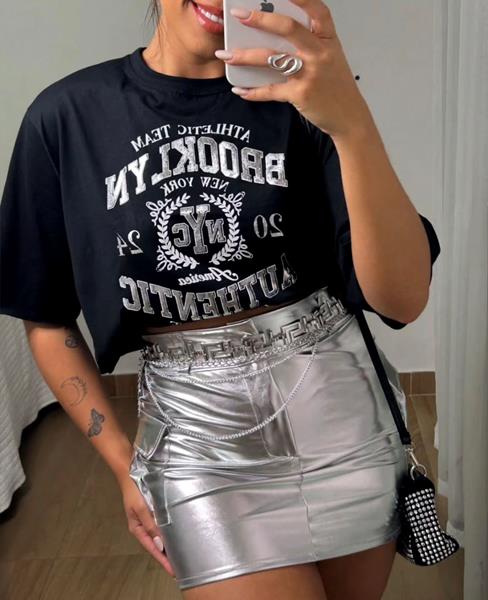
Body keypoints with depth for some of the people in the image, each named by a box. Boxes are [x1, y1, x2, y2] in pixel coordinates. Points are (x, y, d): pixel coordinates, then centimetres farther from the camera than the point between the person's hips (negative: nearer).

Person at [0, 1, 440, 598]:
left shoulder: (300, 94, -6)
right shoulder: (67, 116, -5)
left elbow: (402, 298, -17)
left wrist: (352, 122, -30)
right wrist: (124, 464, 3)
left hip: (338, 407, 2)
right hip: (198, 432, -1)